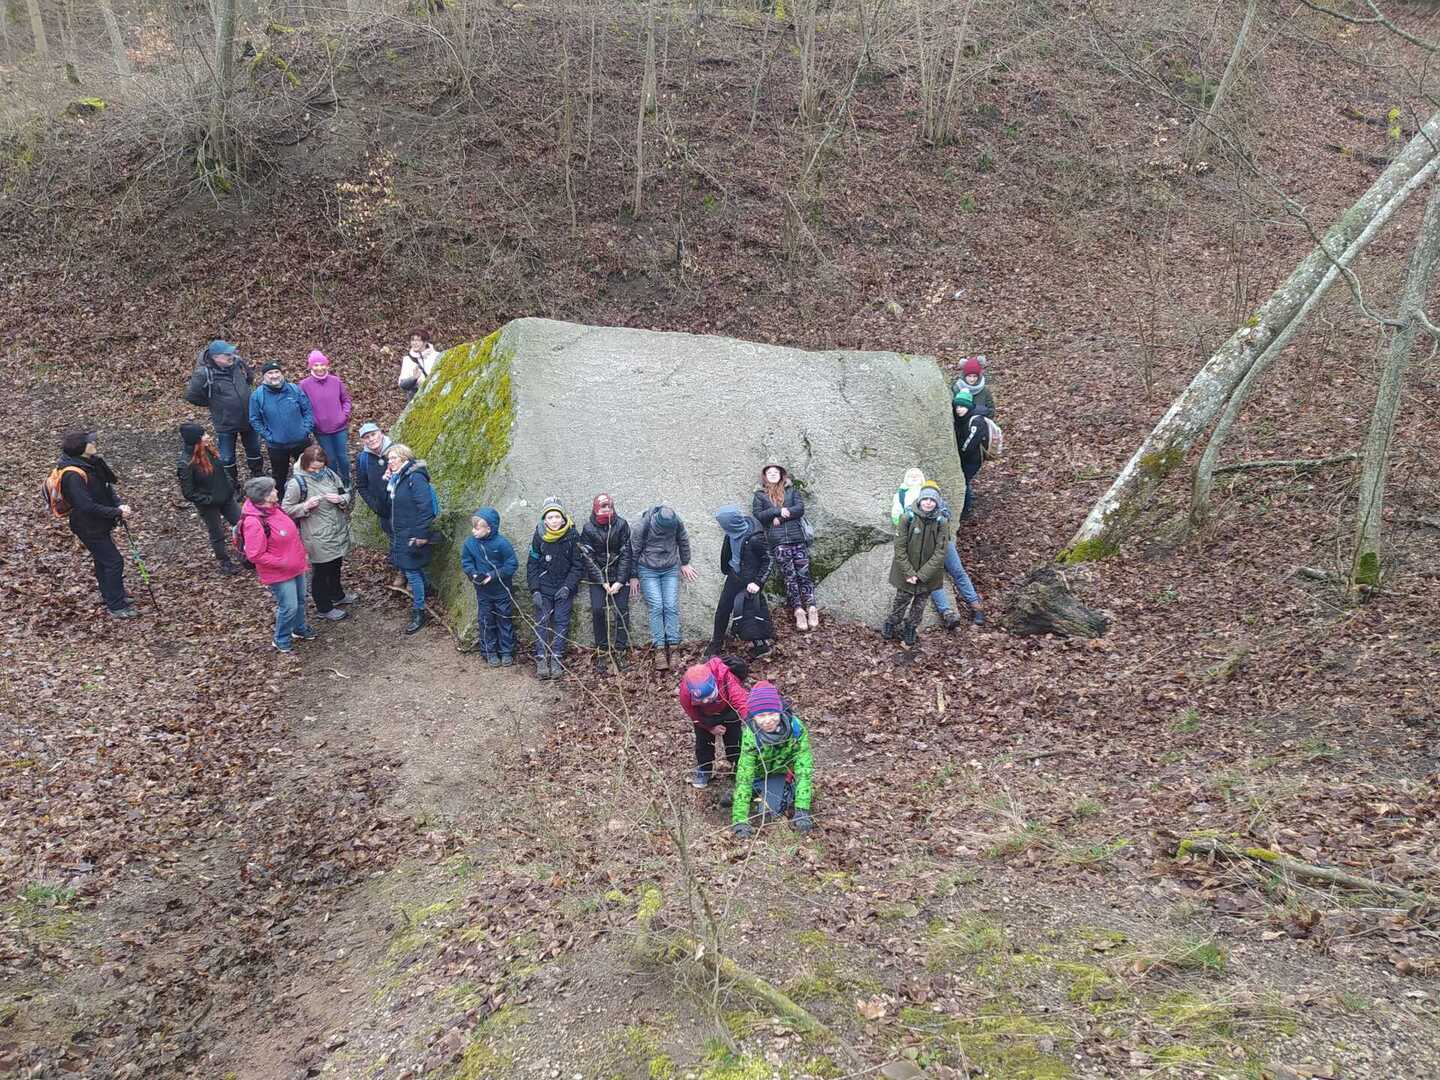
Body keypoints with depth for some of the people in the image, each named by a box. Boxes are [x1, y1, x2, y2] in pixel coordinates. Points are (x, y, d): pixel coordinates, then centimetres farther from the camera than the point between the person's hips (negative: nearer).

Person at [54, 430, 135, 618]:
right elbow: (87, 506, -31)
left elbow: (106, 486, 5)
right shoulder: (73, 475, -31)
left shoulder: (91, 463, -3)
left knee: (103, 560, 24)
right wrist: (118, 513, -26)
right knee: (114, 561, -3)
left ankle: (110, 595, 42)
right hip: (89, 528, -9)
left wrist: (119, 504, -11)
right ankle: (116, 606, 9)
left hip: (99, 524, 9)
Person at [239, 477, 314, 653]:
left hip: (295, 566, 9)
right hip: (279, 574, -9)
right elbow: (255, 555, -26)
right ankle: (282, 641, 23)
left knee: (300, 601, 23)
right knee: (289, 607, 0)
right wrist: (282, 563, -21)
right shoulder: (254, 522, -29)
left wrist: (302, 553, 15)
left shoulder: (274, 508, -2)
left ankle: (300, 629, 47)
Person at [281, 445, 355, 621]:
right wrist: (306, 506, -28)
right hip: (318, 538, -6)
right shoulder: (297, 483, -19)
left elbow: (348, 496, 6)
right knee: (320, 572, 11)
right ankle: (324, 608, 29)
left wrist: (341, 498, -17)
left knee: (335, 567, 27)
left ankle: (337, 595, 50)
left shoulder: (329, 474, -3)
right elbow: (286, 509, -12)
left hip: (338, 531, 6)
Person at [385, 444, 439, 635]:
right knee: (404, 569, 16)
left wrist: (422, 535, -24)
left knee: (412, 572, -3)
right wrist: (385, 482, 1)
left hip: (413, 535, -9)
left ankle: (418, 613, 6)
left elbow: (425, 507, -22)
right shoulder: (397, 478, 10)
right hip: (400, 533, 9)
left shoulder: (415, 478, -18)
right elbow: (388, 503, 15)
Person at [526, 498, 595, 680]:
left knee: (561, 622, -3)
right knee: (542, 622, -4)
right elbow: (532, 564, 0)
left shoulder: (572, 535, -10)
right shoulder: (539, 536, -7)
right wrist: (534, 590, -7)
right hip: (544, 587, 1)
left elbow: (578, 564, -4)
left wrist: (568, 587, -13)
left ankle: (557, 660, 1)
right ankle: (541, 659, -2)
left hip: (565, 586, -1)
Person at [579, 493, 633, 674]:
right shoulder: (588, 529, -8)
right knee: (597, 610, -11)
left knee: (622, 609, -7)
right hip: (597, 577, 0)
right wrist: (603, 582, -13)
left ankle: (620, 651, 0)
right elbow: (589, 559, -7)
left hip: (619, 576, 0)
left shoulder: (621, 525, -8)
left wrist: (620, 581, -12)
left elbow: (625, 554, -6)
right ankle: (601, 652, -1)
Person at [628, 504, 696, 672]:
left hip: (671, 570, 2)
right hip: (648, 571, -2)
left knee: (672, 607, -7)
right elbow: (635, 550, -8)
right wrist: (633, 576, -1)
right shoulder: (644, 525, -20)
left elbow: (683, 542, 7)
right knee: (656, 607, -11)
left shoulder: (677, 522, -13)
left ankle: (672, 647, -4)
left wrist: (685, 563, 17)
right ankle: (659, 649, -9)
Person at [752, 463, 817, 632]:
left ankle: (811, 608, -11)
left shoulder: (791, 490, 15)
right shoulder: (760, 495, 14)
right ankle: (798, 610, -8)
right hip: (778, 541, -1)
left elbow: (800, 509, 2)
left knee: (804, 573, -7)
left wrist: (780, 517, -7)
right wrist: (778, 511, -10)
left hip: (797, 537, 1)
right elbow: (757, 515, 1)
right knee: (790, 576, -6)